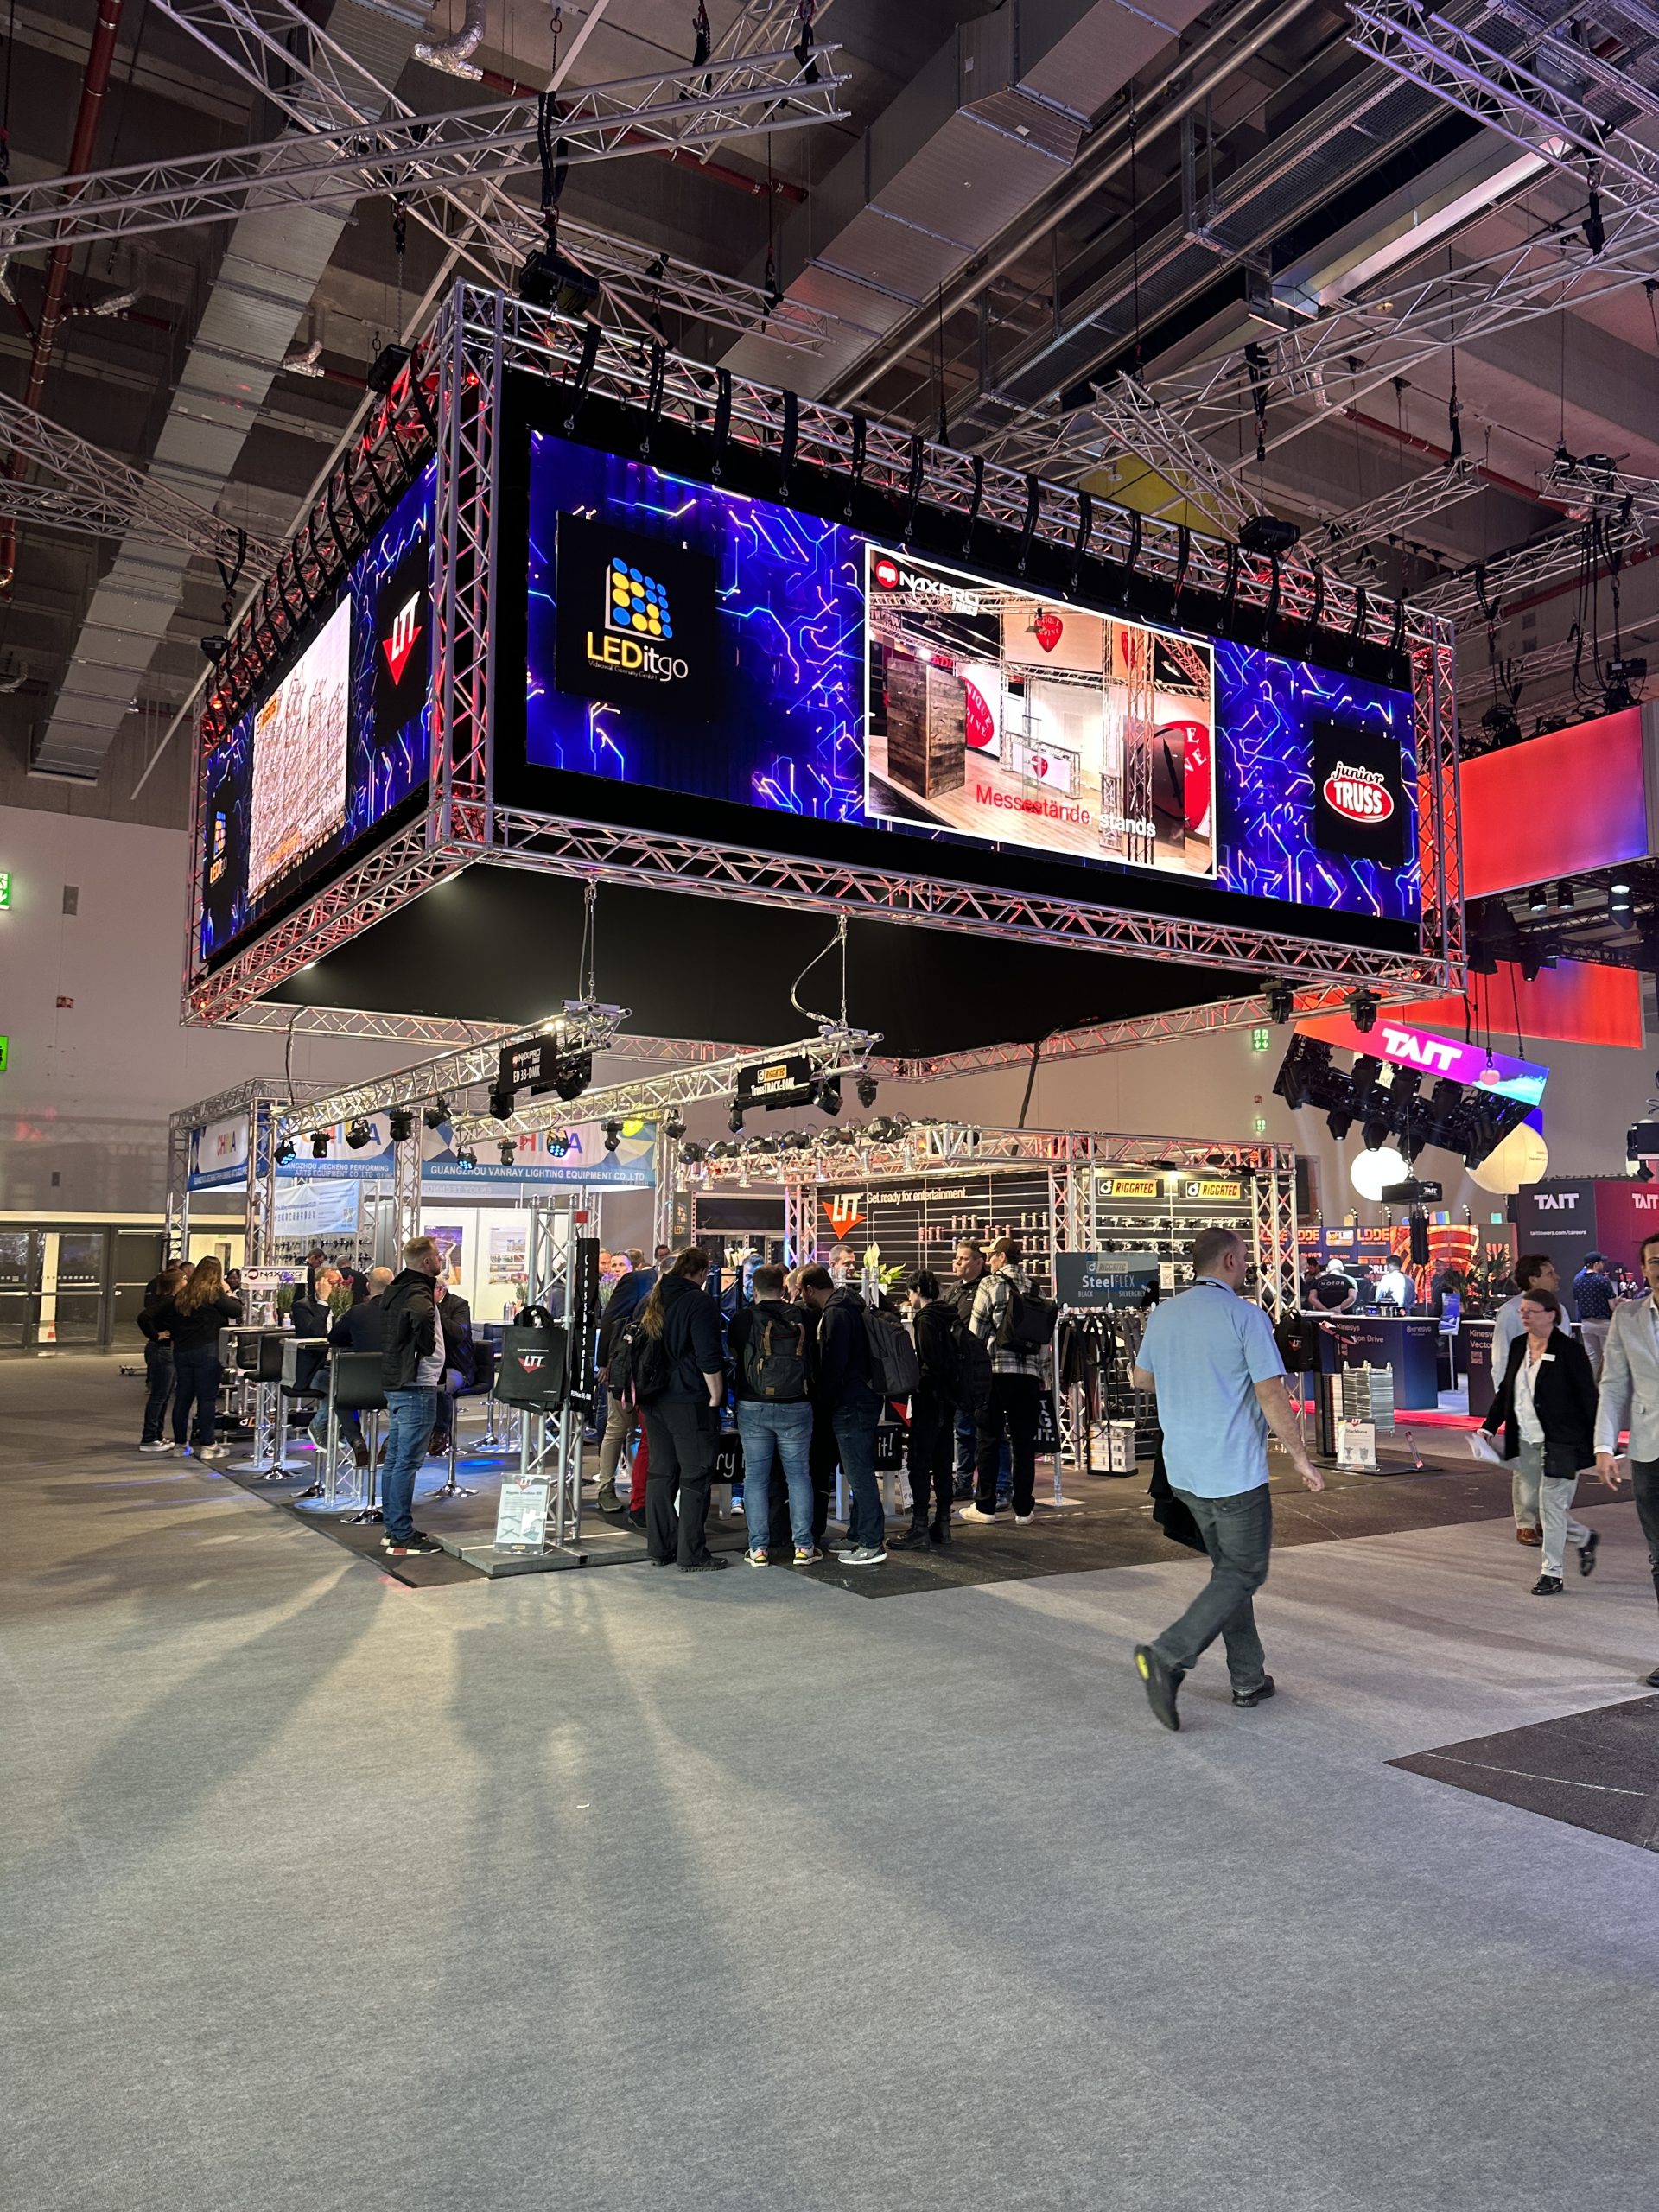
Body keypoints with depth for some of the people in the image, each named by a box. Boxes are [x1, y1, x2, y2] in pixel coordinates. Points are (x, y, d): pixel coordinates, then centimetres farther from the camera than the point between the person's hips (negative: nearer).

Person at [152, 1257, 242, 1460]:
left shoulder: (181, 1295, 10)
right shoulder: (214, 1293, -8)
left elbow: (157, 1316, 11)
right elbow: (236, 1312, -8)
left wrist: (168, 1333, 18)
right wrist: (228, 1294, 6)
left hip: (182, 1351, 6)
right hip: (207, 1351, -6)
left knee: (182, 1397, 11)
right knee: (207, 1398, -1)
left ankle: (180, 1443, 19)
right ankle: (207, 1445, 0)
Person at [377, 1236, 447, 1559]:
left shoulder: (394, 1291, 12)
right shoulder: (420, 1297, -18)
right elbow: (427, 1344, -28)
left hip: (395, 1384, 10)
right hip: (417, 1386, -10)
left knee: (394, 1458, 14)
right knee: (407, 1462, -6)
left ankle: (394, 1528, 23)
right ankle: (402, 1538, -2)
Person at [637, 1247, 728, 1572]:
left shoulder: (651, 1301, 11)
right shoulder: (699, 1303, -12)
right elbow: (709, 1359, -16)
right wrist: (716, 1398, -8)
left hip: (655, 1401, 7)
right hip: (690, 1403, -7)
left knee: (660, 1472, 13)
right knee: (695, 1477, -1)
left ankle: (659, 1548, 18)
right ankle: (691, 1555, 1)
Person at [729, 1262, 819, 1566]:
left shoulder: (742, 1319, -5)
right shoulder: (801, 1318, -1)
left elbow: (734, 1355, 8)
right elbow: (812, 1360, 10)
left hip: (753, 1407, -1)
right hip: (796, 1407, 1)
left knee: (755, 1476, 7)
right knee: (799, 1475, 8)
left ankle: (758, 1548, 8)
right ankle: (803, 1546, 10)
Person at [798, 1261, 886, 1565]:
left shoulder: (836, 1314, -16)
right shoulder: (847, 1307, 16)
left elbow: (834, 1366, -20)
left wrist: (820, 1404, -11)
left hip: (851, 1404, -11)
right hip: (863, 1400, 11)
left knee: (859, 1474, -6)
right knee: (860, 1473, 16)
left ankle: (871, 1545, -2)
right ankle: (858, 1536, 24)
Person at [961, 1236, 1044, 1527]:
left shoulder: (990, 1285, -3)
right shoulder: (1033, 1287, 8)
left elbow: (976, 1332, -5)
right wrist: (1041, 1373, 14)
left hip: (996, 1369, -3)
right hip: (1029, 1371, 3)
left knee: (990, 1438, 5)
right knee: (1024, 1440, 7)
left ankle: (985, 1506, 10)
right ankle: (1023, 1509, 10)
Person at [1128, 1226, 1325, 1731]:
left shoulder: (1163, 1314, 7)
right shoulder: (1245, 1315, -13)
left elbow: (1140, 1377, 19)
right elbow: (1272, 1393, -15)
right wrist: (1300, 1458, -6)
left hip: (1184, 1469, 7)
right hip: (1234, 1470, -7)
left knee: (1229, 1567, 18)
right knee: (1244, 1573, 3)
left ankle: (1248, 1679, 22)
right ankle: (1169, 1655, -11)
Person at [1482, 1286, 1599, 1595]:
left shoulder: (1570, 1351, -11)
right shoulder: (1518, 1346, 7)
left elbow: (1588, 1399, -9)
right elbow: (1505, 1391, 15)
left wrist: (1597, 1445, -10)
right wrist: (1488, 1428, 9)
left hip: (1560, 1443, -7)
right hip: (1526, 1442, 7)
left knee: (1551, 1506, -4)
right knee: (1528, 1507, 11)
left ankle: (1552, 1574, 8)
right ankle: (1585, 1538, 34)